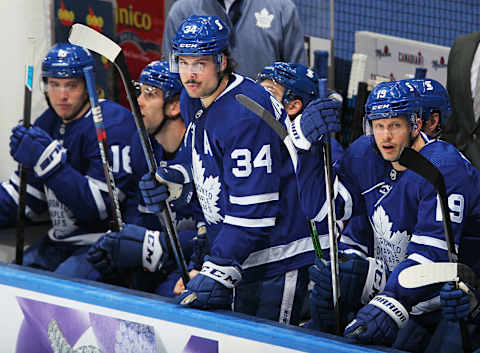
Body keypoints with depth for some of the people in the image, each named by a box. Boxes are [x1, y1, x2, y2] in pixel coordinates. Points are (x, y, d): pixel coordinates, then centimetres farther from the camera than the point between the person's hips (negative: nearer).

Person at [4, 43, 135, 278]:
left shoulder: (112, 124, -15)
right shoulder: (45, 125, 11)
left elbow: (101, 207, -21)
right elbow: (26, 199, 15)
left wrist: (48, 161, -25)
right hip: (58, 242, 8)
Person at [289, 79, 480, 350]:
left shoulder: (446, 168, -25)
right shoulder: (365, 154, -3)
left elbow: (432, 252, -33)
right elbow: (320, 207, 0)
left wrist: (388, 304, -44)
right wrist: (308, 145, -12)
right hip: (386, 267, 7)